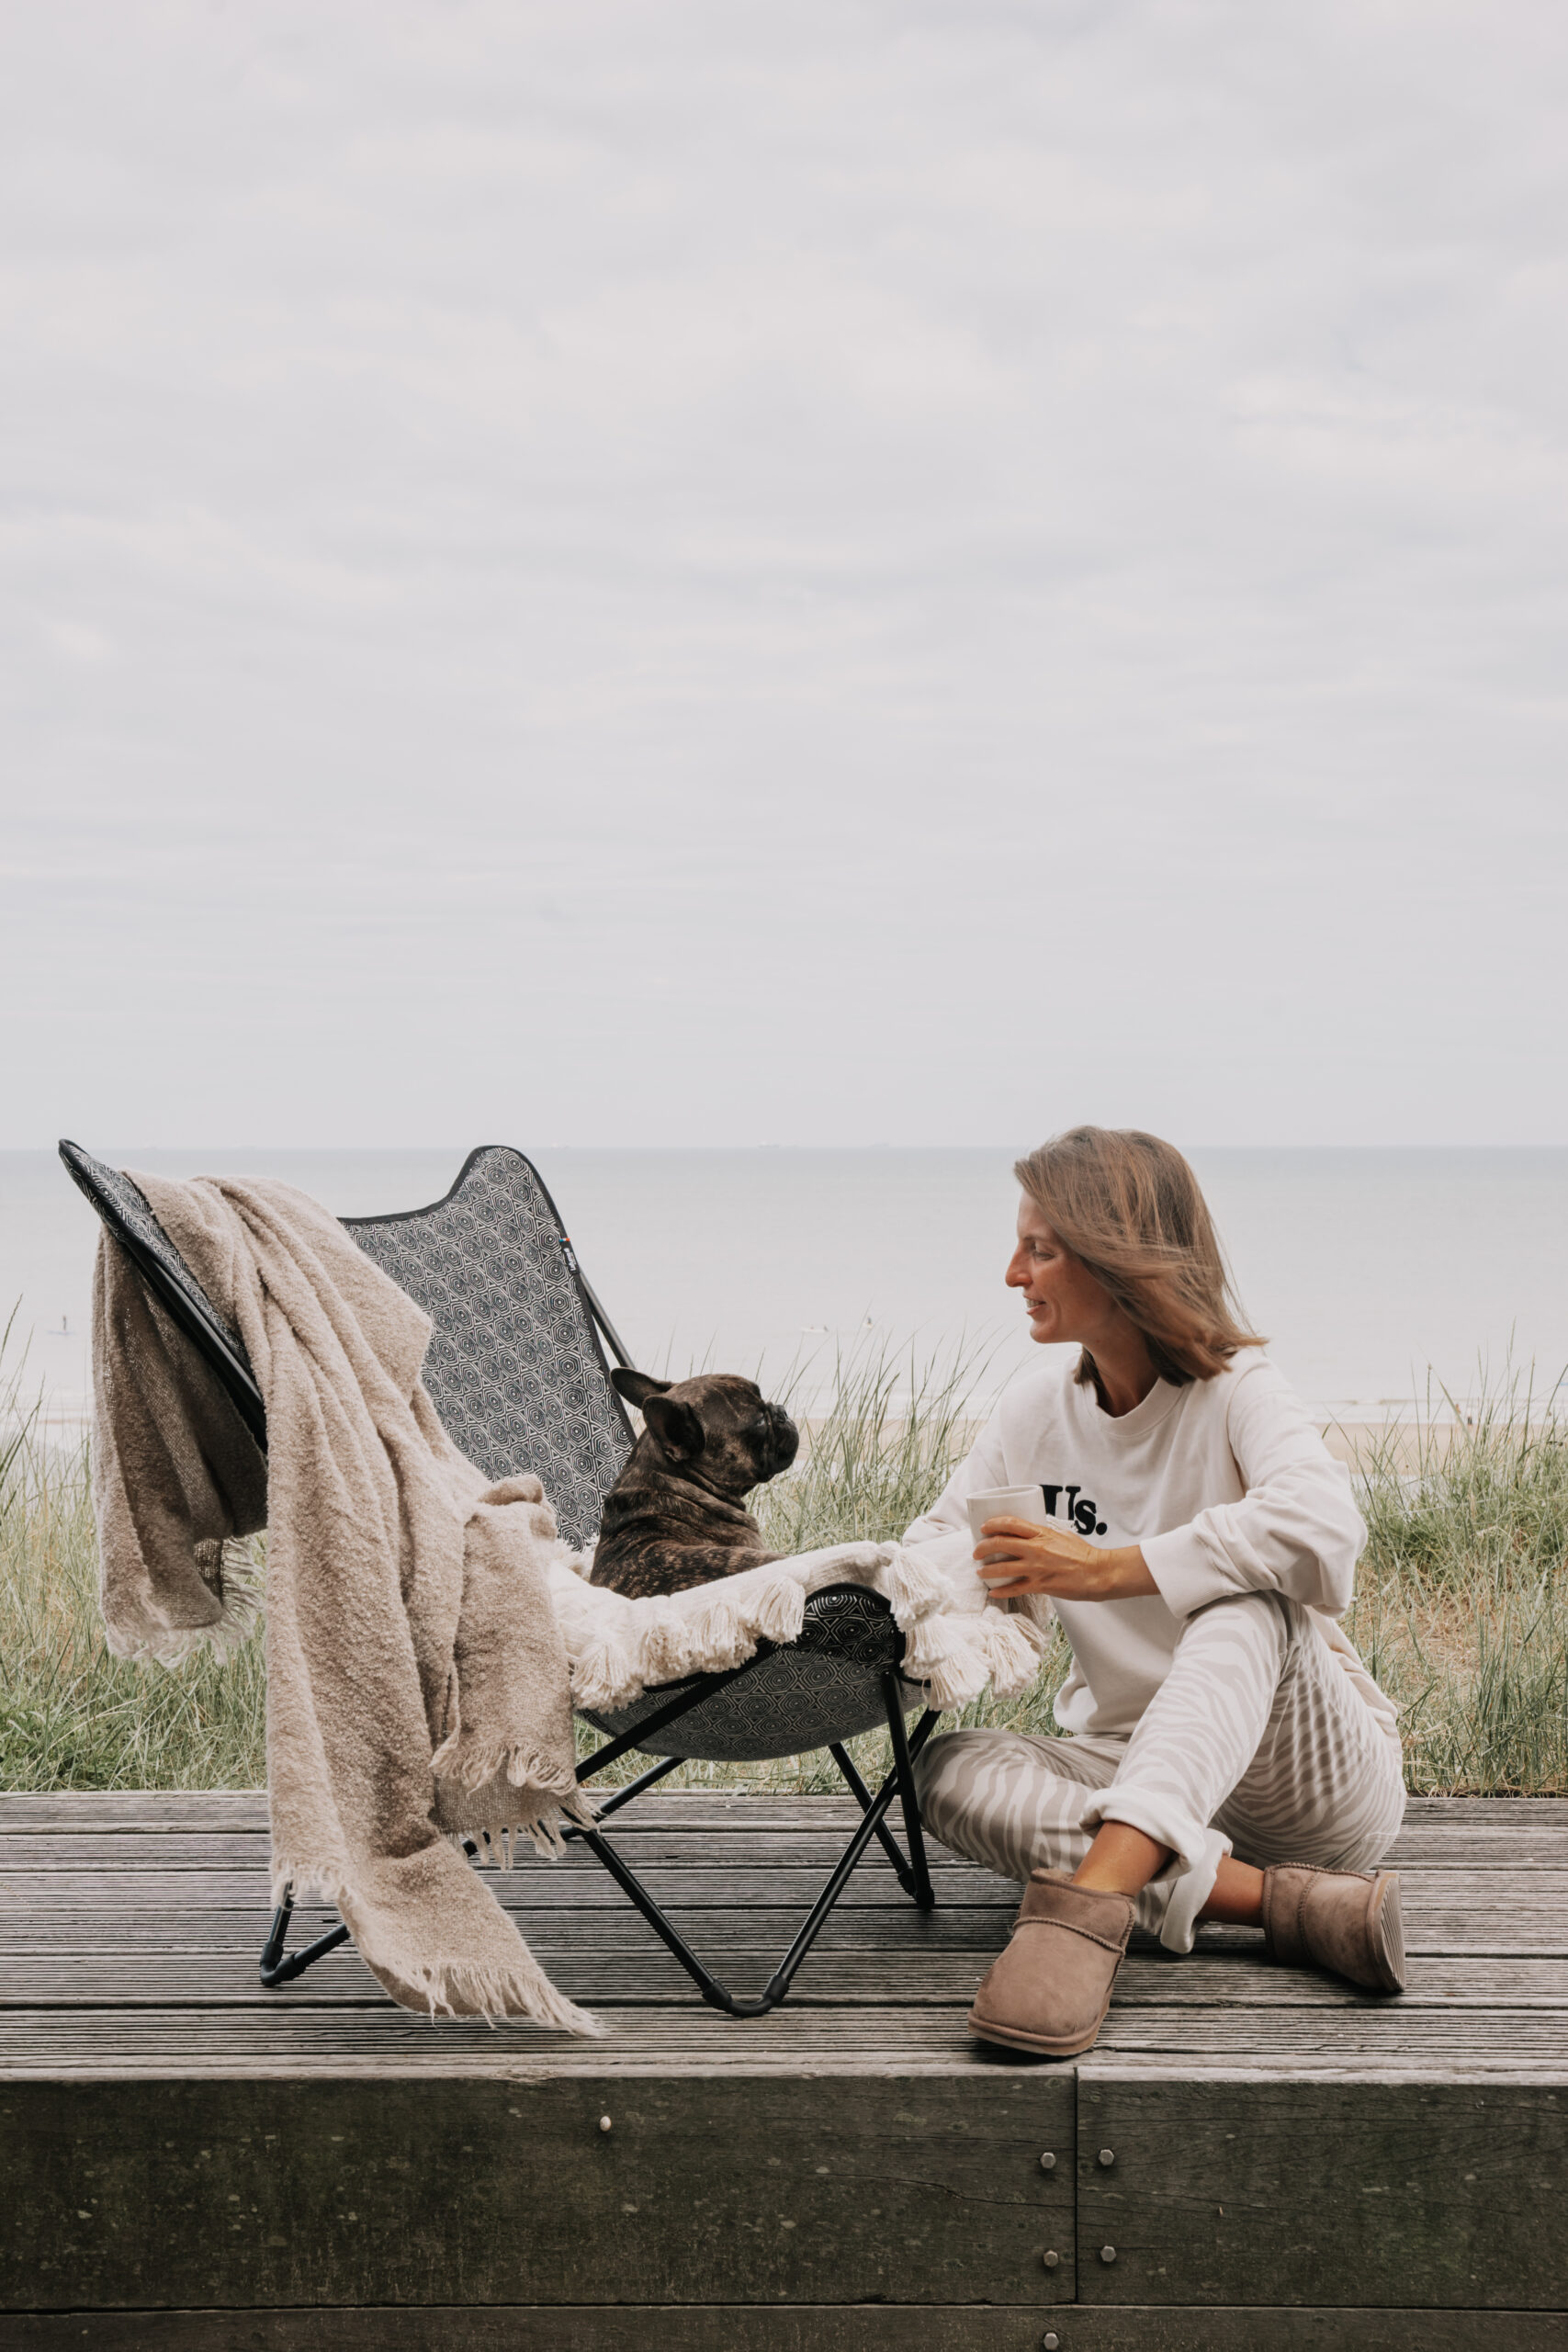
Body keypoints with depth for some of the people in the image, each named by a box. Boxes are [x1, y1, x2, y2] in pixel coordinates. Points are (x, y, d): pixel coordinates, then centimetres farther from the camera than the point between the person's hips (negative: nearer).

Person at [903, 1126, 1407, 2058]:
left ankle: (1090, 1900, -52)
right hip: (1133, 1771, 5)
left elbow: (1323, 1527, -34)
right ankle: (1281, 1900, -35)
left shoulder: (1235, 1394, -13)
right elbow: (935, 1546, 11)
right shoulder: (1038, 1411, 5)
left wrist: (1110, 1569, -32)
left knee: (1246, 1594, -35)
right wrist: (995, 1577, -14)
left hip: (1311, 1779, -5)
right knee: (950, 1769, -24)